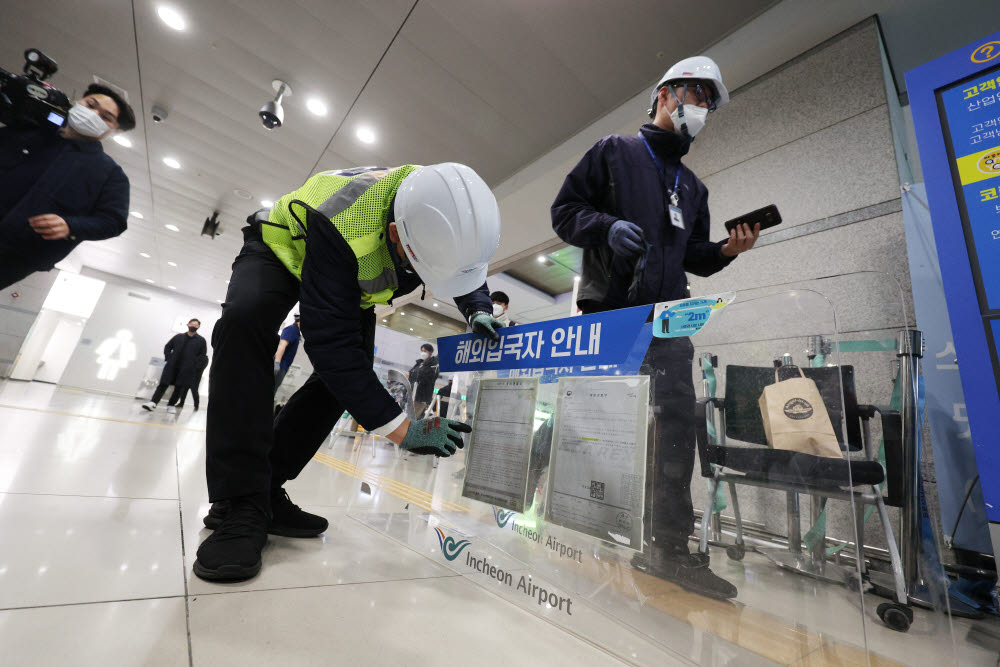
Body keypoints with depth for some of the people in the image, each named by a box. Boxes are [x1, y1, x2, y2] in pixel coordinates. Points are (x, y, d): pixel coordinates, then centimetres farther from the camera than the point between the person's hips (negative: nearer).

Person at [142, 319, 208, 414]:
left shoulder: (201, 340, 4)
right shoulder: (178, 337, 11)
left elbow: (203, 355, 2)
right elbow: (167, 347, 17)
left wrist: (194, 364, -7)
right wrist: (169, 358, 3)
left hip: (187, 369, -2)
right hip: (172, 366, 2)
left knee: (180, 387, 3)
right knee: (163, 384, -2)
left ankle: (171, 405, 16)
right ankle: (153, 402, 1)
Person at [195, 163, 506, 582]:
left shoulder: (448, 210, -28)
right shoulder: (341, 227, -45)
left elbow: (467, 264, -6)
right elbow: (330, 342, -43)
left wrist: (477, 310, -28)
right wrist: (401, 429, -44)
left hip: (350, 279, 5)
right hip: (283, 248, -4)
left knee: (351, 374, -11)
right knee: (247, 320, -35)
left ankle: (264, 489, 3)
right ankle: (239, 505, -26)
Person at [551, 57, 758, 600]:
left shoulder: (693, 186, 29)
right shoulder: (614, 151, 13)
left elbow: (694, 258, 25)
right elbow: (565, 210, 3)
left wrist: (728, 249, 5)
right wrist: (608, 225, -15)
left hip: (666, 316, 6)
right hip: (607, 309, -5)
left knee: (678, 417, -4)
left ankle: (670, 545, 5)